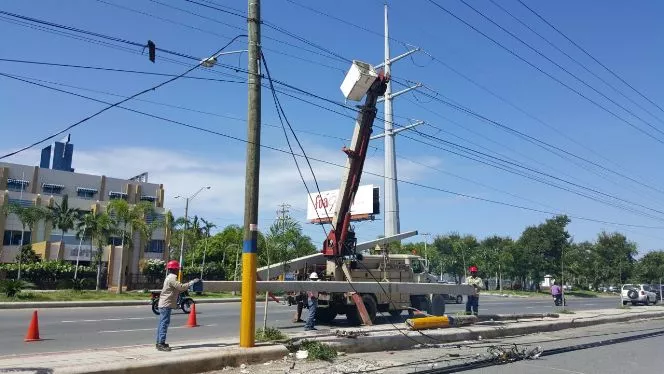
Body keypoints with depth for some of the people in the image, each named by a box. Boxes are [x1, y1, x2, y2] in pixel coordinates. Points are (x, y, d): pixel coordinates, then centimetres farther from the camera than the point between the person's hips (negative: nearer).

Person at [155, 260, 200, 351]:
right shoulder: (172, 278, -15)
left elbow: (177, 290, 23)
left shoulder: (170, 277, 18)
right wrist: (192, 282, -17)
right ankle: (161, 344, -12)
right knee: (164, 323, -11)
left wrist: (189, 285, 17)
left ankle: (159, 342, 19)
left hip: (163, 304, 11)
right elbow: (180, 287, -23)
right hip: (166, 304, -11)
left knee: (162, 323, 13)